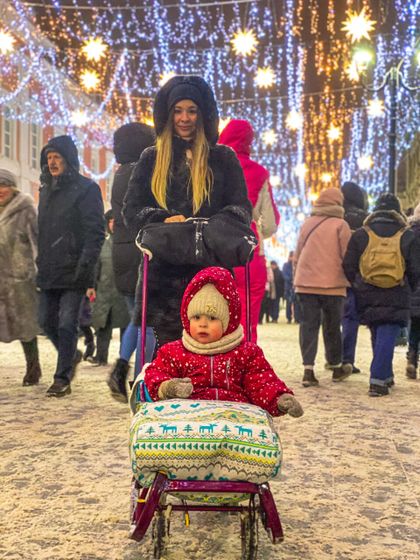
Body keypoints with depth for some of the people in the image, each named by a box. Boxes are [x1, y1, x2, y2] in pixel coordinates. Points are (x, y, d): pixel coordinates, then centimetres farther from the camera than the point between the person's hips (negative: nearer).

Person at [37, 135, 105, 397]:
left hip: (73, 270, -7)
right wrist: (41, 262, 13)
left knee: (67, 324, -5)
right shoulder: (47, 190, 18)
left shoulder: (86, 188, -4)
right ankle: (72, 355, 36)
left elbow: (96, 231, -11)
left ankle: (62, 378, 4)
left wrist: (85, 265, -20)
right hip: (49, 271, 7)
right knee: (47, 321, 12)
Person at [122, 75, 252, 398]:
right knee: (168, 347, -1)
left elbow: (242, 209, 5)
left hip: (210, 269, -1)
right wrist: (164, 220, -14)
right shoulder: (151, 159, 15)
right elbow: (131, 209, 8)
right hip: (163, 270, 1)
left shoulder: (223, 158, 12)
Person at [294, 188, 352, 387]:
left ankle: (308, 370, -6)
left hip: (305, 283, 3)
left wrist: (297, 277, 22)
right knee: (332, 327, 10)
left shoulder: (306, 223, 11)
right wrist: (348, 280, 9)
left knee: (308, 325, 2)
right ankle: (337, 368, 25)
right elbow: (347, 256, -3)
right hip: (332, 284, -2)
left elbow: (297, 254, 15)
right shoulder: (340, 225, -2)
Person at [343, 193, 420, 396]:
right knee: (387, 338, -2)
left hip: (368, 296, 2)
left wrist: (358, 287, 14)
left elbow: (348, 266, 1)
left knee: (377, 336, 18)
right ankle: (378, 381, -11)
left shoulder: (360, 234, 3)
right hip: (396, 299, -2)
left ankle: (386, 376, 29)